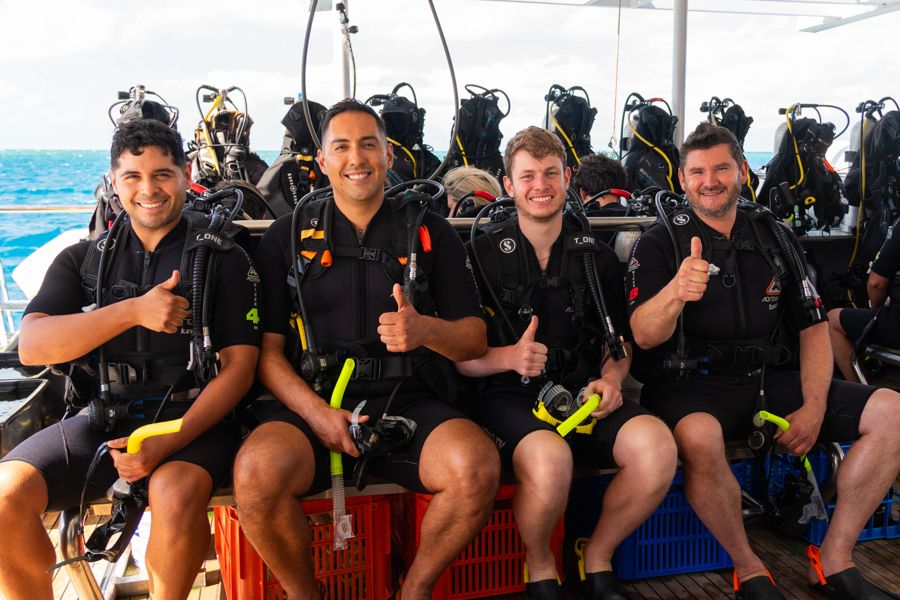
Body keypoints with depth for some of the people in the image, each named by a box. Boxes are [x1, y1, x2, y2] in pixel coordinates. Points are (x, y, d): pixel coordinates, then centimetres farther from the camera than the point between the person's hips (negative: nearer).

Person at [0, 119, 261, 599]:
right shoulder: (82, 260, 13)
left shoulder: (225, 260, 4)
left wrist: (169, 443, -17)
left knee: (176, 493, -34)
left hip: (191, 416, -3)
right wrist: (133, 312, -16)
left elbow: (238, 366, -4)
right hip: (101, 416, 3)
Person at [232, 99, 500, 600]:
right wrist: (316, 412, -12)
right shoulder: (289, 237, 11)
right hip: (315, 404, 0)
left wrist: (425, 329, -14)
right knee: (257, 470, -31)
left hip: (412, 403, 1)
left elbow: (476, 339, 9)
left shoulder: (431, 232, 11)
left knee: (477, 466, -29)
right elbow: (267, 349, 6)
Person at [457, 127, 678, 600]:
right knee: (550, 458, -36)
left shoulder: (597, 256, 14)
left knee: (656, 447, -27)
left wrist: (610, 379, -2)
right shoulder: (483, 255, 3)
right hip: (508, 397, -3)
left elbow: (618, 342, 20)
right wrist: (508, 357, -19)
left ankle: (598, 560, 3)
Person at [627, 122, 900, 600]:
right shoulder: (659, 244, -2)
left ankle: (834, 561, 2)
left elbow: (813, 328, 12)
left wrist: (814, 407, -4)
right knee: (698, 438, -38)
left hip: (770, 381, 5)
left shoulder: (775, 237, 12)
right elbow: (643, 338, -15)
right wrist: (676, 292, -37)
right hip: (690, 385, -5)